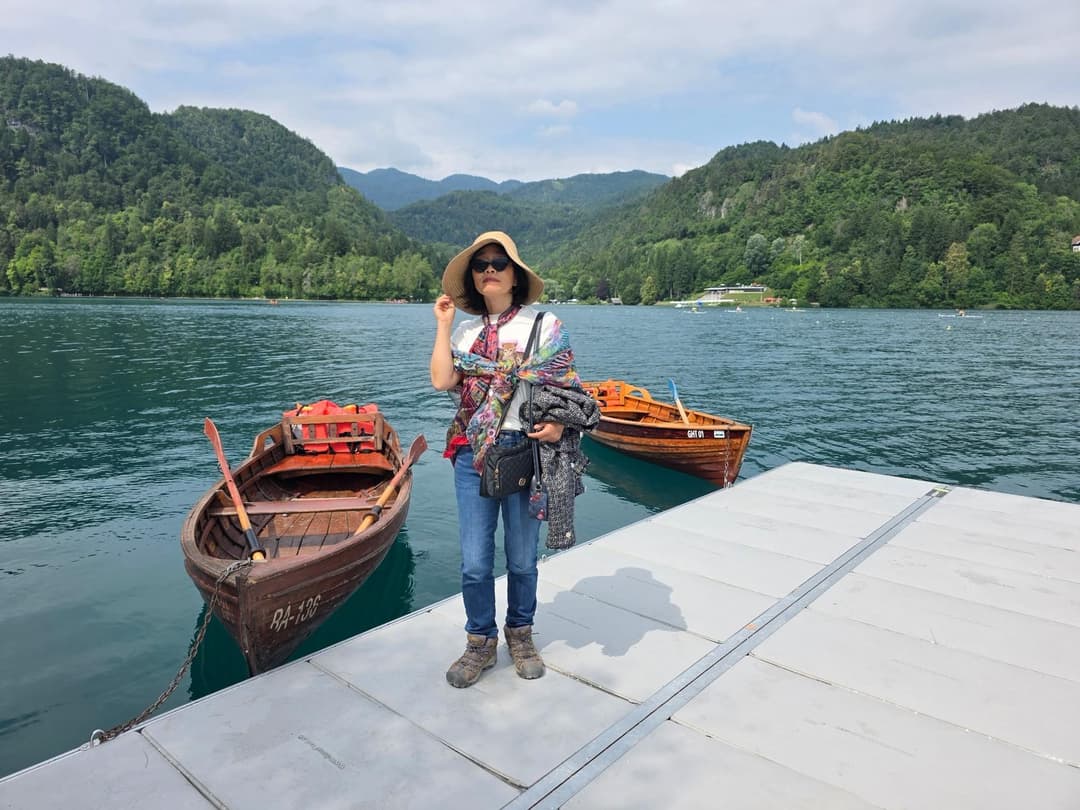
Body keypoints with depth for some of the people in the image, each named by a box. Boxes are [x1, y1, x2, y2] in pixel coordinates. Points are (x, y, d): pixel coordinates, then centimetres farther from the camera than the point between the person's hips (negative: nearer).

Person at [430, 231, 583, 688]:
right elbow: (442, 381, -4)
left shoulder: (544, 325, -1)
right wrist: (443, 325, -2)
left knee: (522, 557, 11)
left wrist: (559, 423, -21)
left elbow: (567, 386, -3)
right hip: (473, 454, 3)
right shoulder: (466, 331, 10)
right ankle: (481, 642, 26)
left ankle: (520, 633, 34)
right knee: (474, 561, 5)